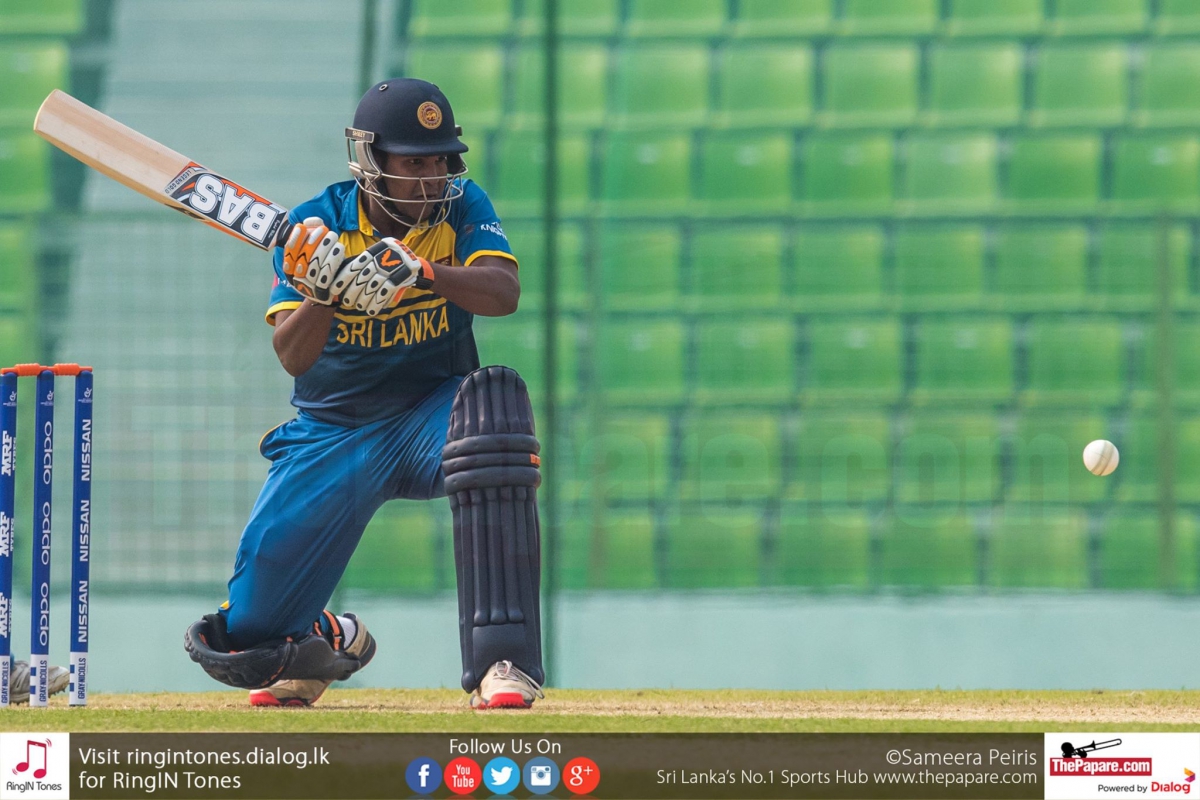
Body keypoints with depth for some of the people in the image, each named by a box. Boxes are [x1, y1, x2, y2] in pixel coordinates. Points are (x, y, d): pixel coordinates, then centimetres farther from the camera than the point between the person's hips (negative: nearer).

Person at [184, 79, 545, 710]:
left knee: (496, 398, -38)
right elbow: (292, 356, -19)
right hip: (332, 432, 0)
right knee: (251, 630, -11)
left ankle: (504, 658, -37)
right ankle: (336, 641, 33)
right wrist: (325, 291, -38)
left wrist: (422, 272, -43)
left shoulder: (462, 209, -7)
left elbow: (504, 293, -26)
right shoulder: (317, 227, -9)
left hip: (430, 418, 0)